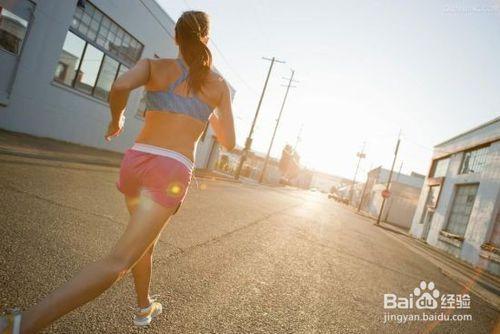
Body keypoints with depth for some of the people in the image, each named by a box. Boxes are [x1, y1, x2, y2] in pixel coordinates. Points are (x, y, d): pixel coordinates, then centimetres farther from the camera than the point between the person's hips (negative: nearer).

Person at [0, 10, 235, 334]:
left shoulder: (154, 65, 8)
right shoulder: (219, 84, 8)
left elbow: (120, 86, -14)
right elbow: (229, 141, 10)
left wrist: (116, 119, 5)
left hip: (135, 161, 4)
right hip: (171, 172, -4)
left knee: (147, 238, 27)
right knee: (119, 261, -6)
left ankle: (145, 306, 45)